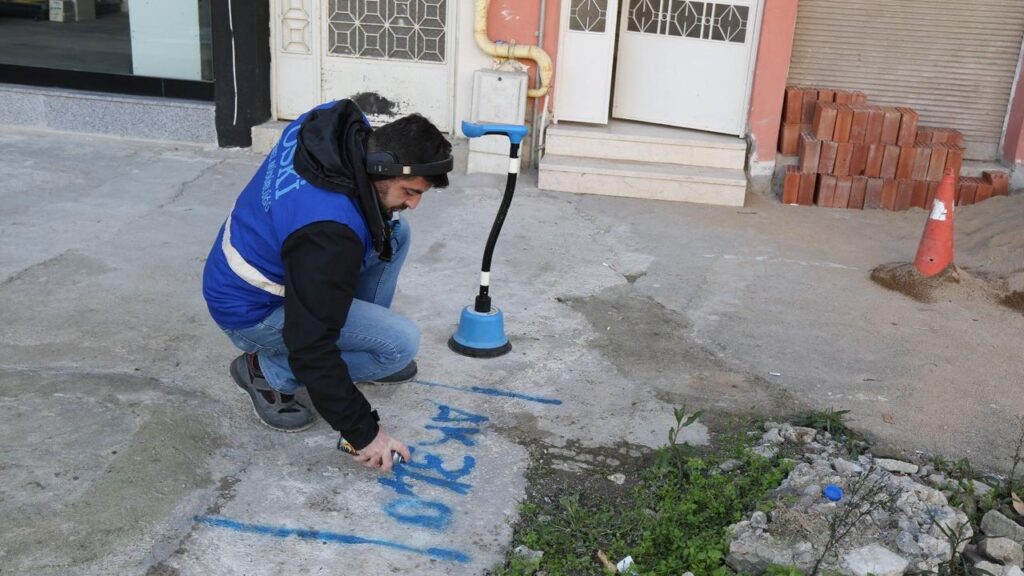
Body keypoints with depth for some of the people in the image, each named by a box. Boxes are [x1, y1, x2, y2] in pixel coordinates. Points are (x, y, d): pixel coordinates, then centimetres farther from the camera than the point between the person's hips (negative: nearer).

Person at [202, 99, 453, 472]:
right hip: (251, 309, -9)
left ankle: (361, 338, 16)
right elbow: (311, 346, -33)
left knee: (395, 232, 2)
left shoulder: (334, 122, -15)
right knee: (401, 342, -17)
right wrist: (362, 431, -25)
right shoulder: (330, 233, -38)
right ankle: (268, 371, -1)